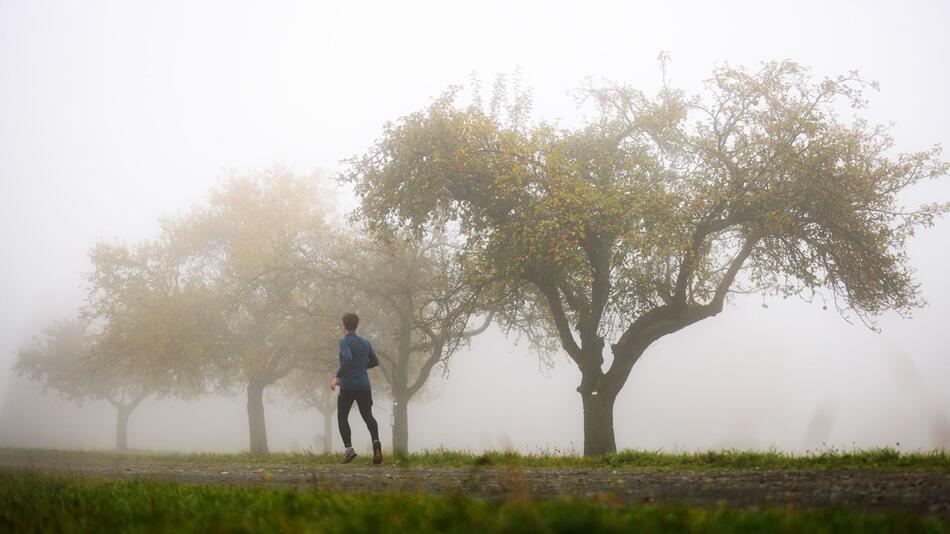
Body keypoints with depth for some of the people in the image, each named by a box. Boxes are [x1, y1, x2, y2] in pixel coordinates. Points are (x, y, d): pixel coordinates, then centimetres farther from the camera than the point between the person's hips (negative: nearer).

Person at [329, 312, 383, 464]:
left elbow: (347, 359, -25)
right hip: (364, 386, 4)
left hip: (347, 386, -4)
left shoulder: (344, 342, -7)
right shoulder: (365, 343, 12)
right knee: (368, 416, 8)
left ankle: (349, 449, 1)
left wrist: (337, 377, -23)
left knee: (342, 417, 12)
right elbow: (375, 361, 20)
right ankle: (375, 440, -21)